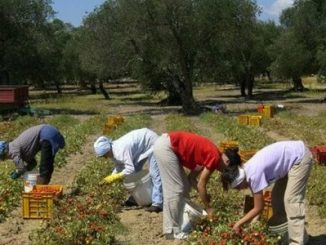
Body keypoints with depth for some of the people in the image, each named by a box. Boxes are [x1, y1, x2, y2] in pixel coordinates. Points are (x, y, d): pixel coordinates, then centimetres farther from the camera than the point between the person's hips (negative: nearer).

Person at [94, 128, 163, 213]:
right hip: (143, 143, 10)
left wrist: (114, 177, -27)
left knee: (155, 174, -16)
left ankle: (157, 204, -18)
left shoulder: (121, 150, -33)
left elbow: (130, 169, -34)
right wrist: (110, 177, -6)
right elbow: (120, 166, 8)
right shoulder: (114, 150, -4)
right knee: (135, 173, 14)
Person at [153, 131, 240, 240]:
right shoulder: (215, 158, -11)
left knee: (184, 187, 12)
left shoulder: (210, 154, 15)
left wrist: (204, 195, 12)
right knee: (175, 190, -6)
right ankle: (172, 231, 1)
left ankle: (175, 226, 16)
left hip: (165, 144, 10)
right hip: (165, 146, -10)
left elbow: (192, 177, 18)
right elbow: (201, 185, -8)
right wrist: (209, 208, 1)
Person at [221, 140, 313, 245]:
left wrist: (238, 224, -10)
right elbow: (256, 205, 10)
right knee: (278, 195, 17)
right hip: (292, 154, 10)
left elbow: (258, 208, -18)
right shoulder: (247, 171, 0)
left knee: (292, 200, -12)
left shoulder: (254, 175, -26)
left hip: (300, 157, -10)